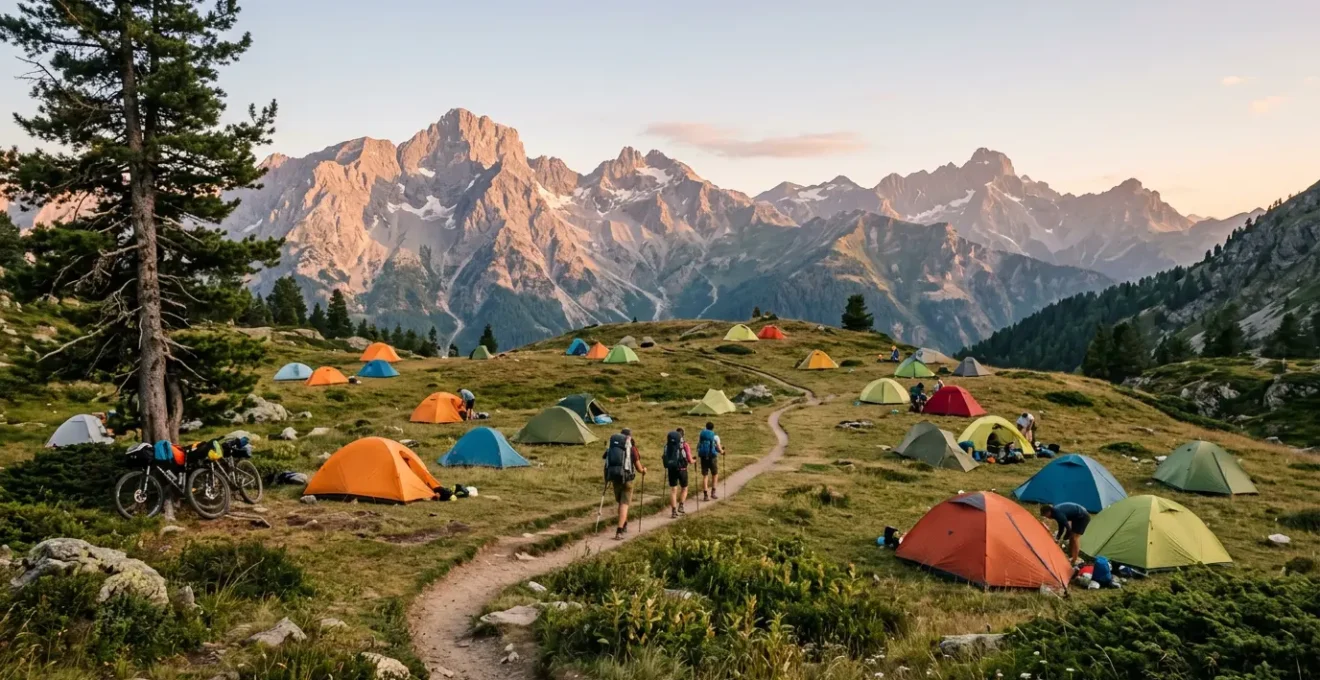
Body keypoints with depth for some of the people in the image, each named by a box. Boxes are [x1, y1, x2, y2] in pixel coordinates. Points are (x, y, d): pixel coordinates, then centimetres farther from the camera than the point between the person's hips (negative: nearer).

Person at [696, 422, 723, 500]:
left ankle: (705, 495, 4)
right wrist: (722, 451, 17)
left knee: (705, 476, 9)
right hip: (712, 457, -3)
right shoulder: (715, 436, -3)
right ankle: (713, 492, 9)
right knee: (715, 475, 16)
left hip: (703, 457, 3)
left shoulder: (701, 435, 7)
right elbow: (719, 450, -4)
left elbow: (698, 447, 7)